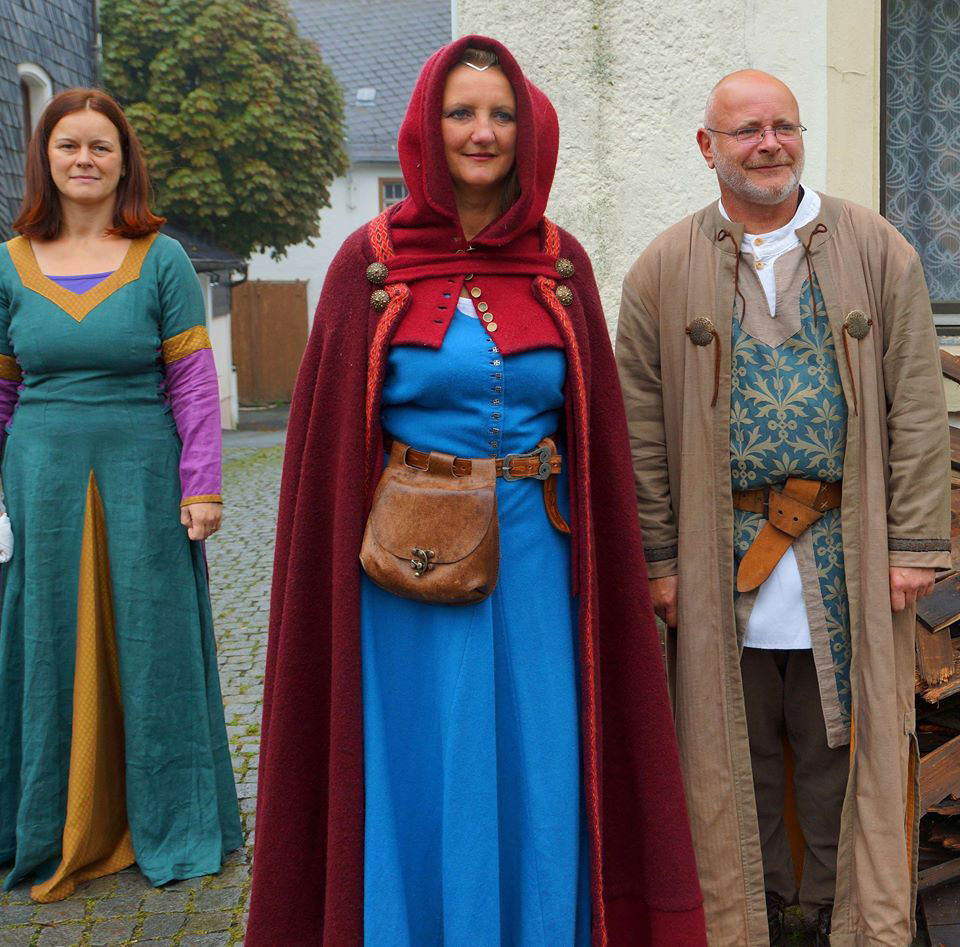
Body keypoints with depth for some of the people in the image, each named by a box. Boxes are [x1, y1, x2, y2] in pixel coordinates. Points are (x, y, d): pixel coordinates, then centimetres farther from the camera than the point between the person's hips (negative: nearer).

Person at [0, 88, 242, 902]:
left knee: (150, 644, 7)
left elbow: (193, 380, -4)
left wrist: (201, 486, -9)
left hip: (141, 480, -2)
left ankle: (168, 827, 24)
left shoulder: (162, 259, -1)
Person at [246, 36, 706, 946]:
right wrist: (335, 588, -4)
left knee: (534, 776, 9)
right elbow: (328, 431, 0)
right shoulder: (371, 259, -2)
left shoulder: (560, 261, 5)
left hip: (534, 561, 2)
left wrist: (598, 566, 2)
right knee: (417, 781, 7)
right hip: (408, 566, -2)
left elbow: (594, 427, 7)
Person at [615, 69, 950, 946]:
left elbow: (917, 408, 3)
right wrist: (657, 558, -1)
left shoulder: (876, 250, 4)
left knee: (844, 743, 7)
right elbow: (642, 430, 3)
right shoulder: (663, 271, 3)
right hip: (720, 561, 0)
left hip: (846, 565, 0)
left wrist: (916, 544, -3)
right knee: (738, 750, 10)